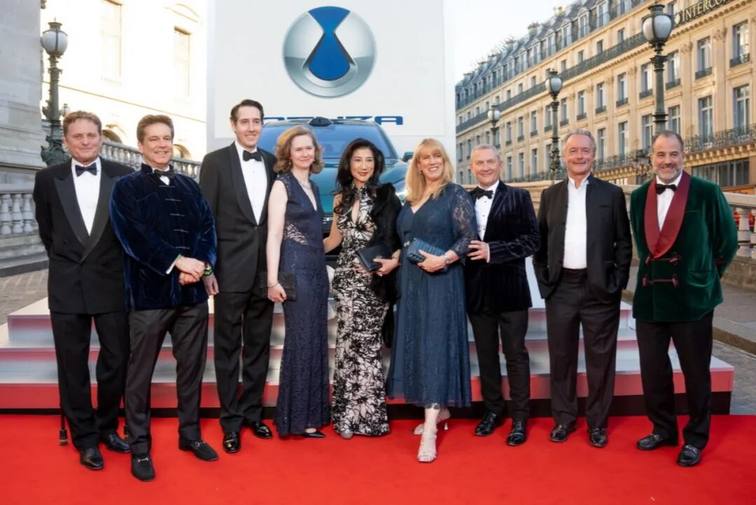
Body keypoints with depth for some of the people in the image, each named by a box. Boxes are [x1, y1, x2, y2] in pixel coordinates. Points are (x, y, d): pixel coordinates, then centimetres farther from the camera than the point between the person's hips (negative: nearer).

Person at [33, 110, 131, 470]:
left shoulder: (124, 177, -1)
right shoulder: (48, 179, 3)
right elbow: (46, 231, 13)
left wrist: (121, 266, 6)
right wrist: (66, 263, 13)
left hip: (112, 284, 0)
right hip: (67, 286, 1)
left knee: (116, 360, 7)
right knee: (72, 366, 7)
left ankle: (107, 426, 29)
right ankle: (85, 438, 23)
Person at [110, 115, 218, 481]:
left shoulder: (189, 186, 14)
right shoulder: (127, 188, 2)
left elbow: (207, 228, 4)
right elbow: (135, 235, -10)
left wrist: (199, 264, -13)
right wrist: (178, 261, -18)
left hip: (192, 291, 4)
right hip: (149, 292, -4)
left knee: (192, 367, 12)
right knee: (140, 372, 4)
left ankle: (190, 434, 27)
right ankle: (139, 446, 17)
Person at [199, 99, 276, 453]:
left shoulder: (273, 163, 8)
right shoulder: (215, 161, -2)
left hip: (264, 270, 4)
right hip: (230, 269, -3)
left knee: (258, 346, 12)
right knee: (227, 347, 6)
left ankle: (252, 412, 27)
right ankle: (231, 420, 18)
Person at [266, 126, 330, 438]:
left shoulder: (313, 187, 16)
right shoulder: (282, 185, -5)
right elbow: (274, 235, -12)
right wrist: (273, 280, -18)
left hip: (317, 270, 7)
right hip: (295, 270, -7)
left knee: (316, 340, 10)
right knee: (301, 342, -3)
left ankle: (312, 412, 21)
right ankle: (297, 418, 8)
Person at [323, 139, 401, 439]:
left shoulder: (386, 196, -2)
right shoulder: (341, 199, 12)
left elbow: (401, 237, -5)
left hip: (375, 278, -4)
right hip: (347, 276, 4)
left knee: (366, 342, 1)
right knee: (347, 342, 4)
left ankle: (365, 414, 15)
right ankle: (349, 413, 16)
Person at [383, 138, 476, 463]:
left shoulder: (456, 195, -4)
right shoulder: (411, 200, 14)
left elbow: (469, 237, -11)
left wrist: (443, 259, -23)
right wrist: (395, 260, 4)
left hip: (441, 281, -7)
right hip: (411, 282, 7)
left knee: (435, 345, -9)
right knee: (417, 345, 9)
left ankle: (429, 431, -9)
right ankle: (439, 410, 24)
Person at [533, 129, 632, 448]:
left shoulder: (611, 194, 3)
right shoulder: (550, 195, 8)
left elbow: (624, 242, 2)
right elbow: (540, 242, 9)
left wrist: (617, 283, -5)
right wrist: (544, 281, 1)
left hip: (600, 289, -2)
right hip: (561, 289, 2)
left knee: (600, 359, 7)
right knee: (561, 357, 10)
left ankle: (597, 422, 21)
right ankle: (564, 418, 24)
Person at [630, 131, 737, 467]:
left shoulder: (707, 193, -7)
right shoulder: (639, 197, 5)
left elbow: (727, 240, 3)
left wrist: (706, 276, 9)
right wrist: (651, 272, 11)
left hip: (692, 297, -4)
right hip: (649, 297, 4)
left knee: (696, 372, 9)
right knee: (652, 370, 12)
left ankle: (695, 438, 26)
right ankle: (663, 428, 31)